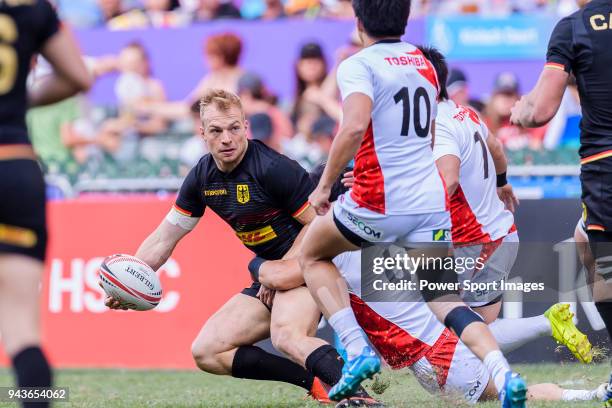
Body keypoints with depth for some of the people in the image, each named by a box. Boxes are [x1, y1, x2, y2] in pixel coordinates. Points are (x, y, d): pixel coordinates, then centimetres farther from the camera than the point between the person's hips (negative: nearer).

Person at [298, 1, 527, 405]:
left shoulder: (358, 65, -7)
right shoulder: (424, 63, 16)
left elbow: (355, 127, -24)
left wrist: (324, 185, -15)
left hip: (380, 203, -6)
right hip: (432, 200, 6)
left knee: (312, 255, 20)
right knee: (445, 299, 9)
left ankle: (357, 351, 3)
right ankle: (503, 374, -16)